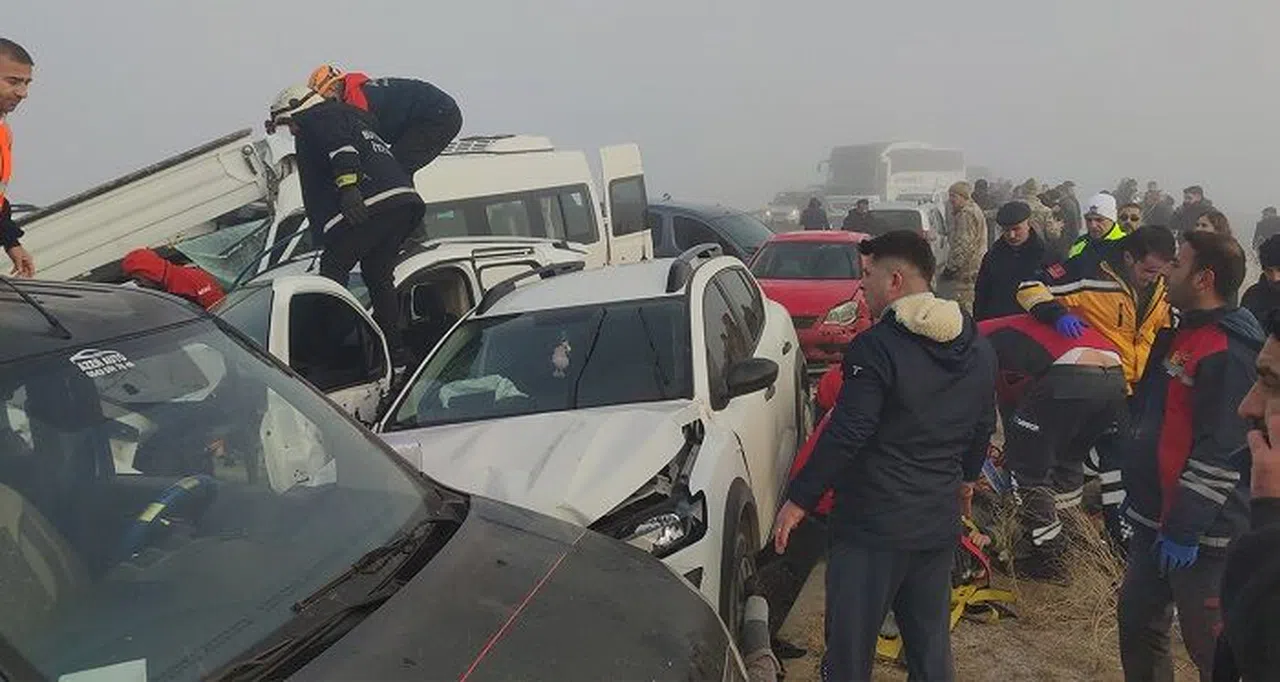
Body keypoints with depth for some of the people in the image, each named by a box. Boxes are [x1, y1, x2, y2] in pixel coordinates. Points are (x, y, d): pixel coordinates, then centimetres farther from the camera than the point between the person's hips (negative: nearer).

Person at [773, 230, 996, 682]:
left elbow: (845, 435, -22)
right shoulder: (978, 350, 6)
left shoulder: (876, 347, -18)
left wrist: (799, 499, -13)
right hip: (940, 522, 7)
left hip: (873, 525, -7)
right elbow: (983, 428, 17)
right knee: (931, 643, 19)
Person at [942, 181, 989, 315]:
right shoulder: (973, 209, 18)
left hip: (967, 270, -11)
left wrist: (951, 267, -19)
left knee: (964, 307, -10)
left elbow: (964, 245, -22)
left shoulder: (967, 214, -17)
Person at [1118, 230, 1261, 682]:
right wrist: (1135, 492, 22)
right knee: (1137, 620, 20)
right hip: (1157, 518, 10)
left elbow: (1220, 453, -24)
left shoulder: (1229, 353, -21)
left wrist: (1184, 530, -23)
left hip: (1202, 534, -10)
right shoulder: (1181, 335, 11)